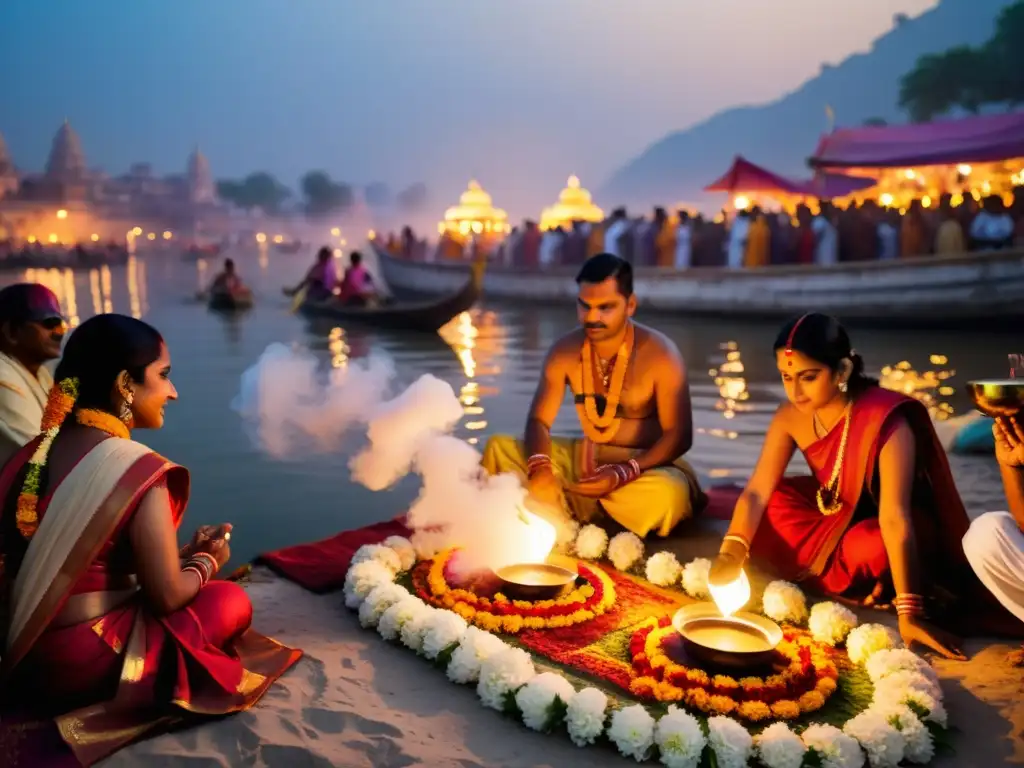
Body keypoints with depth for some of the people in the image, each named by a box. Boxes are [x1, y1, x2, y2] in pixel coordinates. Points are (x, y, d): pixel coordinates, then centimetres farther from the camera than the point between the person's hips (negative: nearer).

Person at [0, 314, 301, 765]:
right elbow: (169, 596, -17)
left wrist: (187, 553, 12)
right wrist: (209, 561, 4)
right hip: (82, 663, -8)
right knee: (230, 602, 5)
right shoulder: (136, 469, -21)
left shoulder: (38, 452, 2)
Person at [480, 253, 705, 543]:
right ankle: (560, 525, -21)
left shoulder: (660, 354, -18)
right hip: (585, 458, 4)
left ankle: (569, 507, -14)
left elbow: (679, 435, -16)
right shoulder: (565, 350, -7)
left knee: (667, 493, -39)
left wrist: (622, 474, -31)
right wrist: (540, 468, -29)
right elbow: (538, 420, -6)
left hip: (645, 463, -3)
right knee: (498, 448, -11)